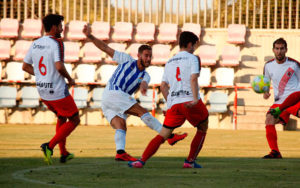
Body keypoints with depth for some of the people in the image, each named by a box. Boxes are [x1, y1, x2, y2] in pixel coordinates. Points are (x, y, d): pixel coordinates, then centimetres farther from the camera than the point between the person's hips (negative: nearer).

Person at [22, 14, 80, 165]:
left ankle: (63, 153, 25)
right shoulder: (56, 43, -15)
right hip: (58, 92, -8)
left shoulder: (35, 44, 7)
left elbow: (25, 66, 13)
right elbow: (59, 66, -26)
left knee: (61, 118, 26)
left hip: (42, 91, 8)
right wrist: (70, 79, -9)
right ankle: (49, 146, -9)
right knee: (74, 120, 7)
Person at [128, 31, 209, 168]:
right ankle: (190, 161, 14)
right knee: (202, 129, 18)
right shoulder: (192, 58, 4)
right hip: (190, 101, -4)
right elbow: (193, 79, -11)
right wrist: (195, 99, -20)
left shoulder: (169, 62, 22)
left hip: (173, 103, 5)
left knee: (163, 135, 3)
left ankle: (141, 161, -13)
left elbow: (163, 86, 19)